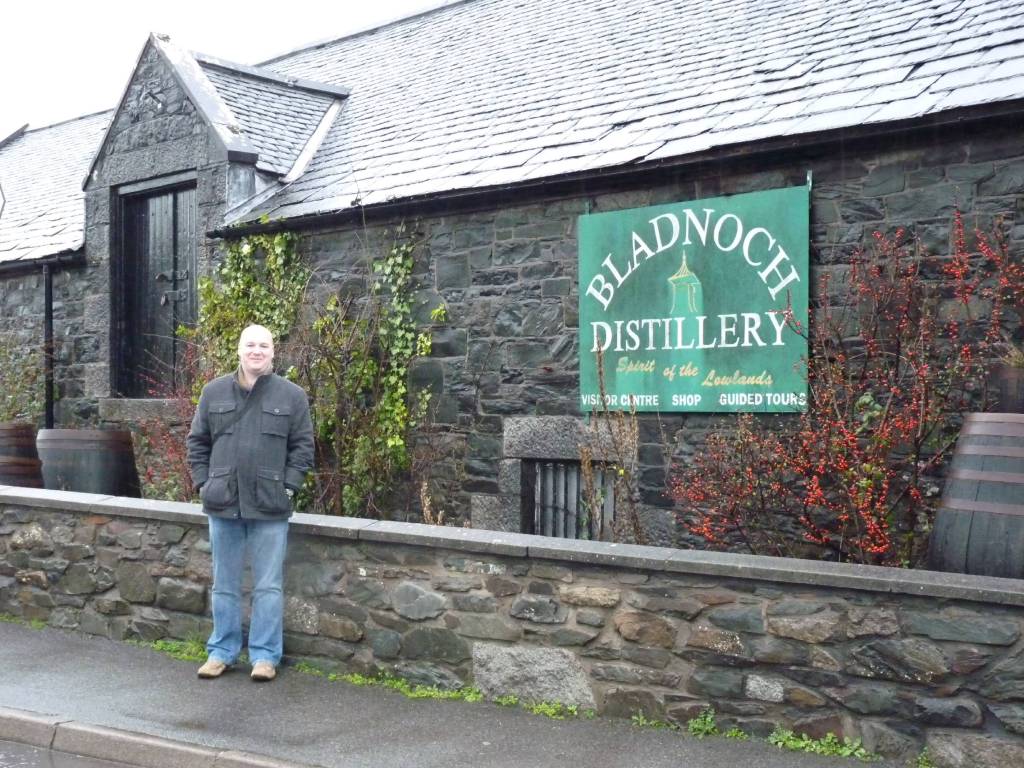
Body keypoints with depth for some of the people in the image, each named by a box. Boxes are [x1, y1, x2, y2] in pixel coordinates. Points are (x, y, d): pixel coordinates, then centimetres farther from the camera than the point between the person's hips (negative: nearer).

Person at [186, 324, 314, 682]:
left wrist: (289, 486, -5)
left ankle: (265, 656, 14)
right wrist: (203, 484, 3)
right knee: (224, 585, 13)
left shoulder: (292, 395, 0)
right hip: (223, 504, 2)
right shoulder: (214, 392, 6)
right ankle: (221, 651, 26)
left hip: (269, 507, -2)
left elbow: (302, 447, 3)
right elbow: (197, 442, 11)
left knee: (268, 586, 3)